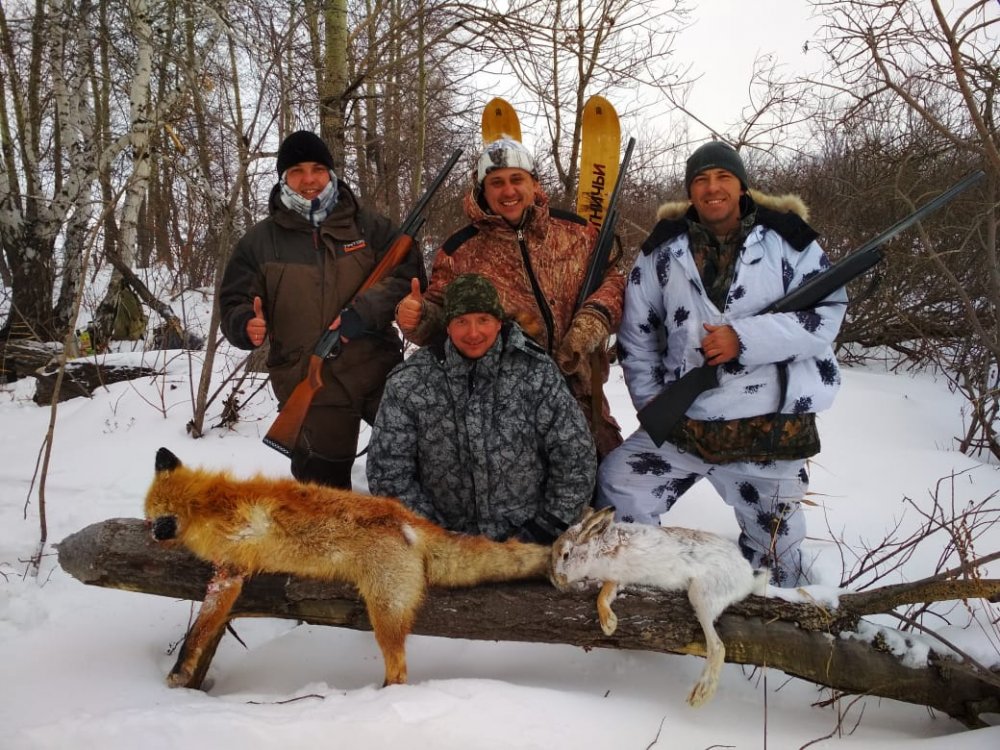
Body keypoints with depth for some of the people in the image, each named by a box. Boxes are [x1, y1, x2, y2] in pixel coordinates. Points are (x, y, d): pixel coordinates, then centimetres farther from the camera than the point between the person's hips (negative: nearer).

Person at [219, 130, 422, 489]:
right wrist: (247, 325, -18)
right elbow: (234, 304, 6)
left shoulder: (368, 226, 5)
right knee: (323, 485, 9)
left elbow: (407, 271, -1)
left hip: (379, 370, 0)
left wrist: (365, 311, -17)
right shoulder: (259, 241, 5)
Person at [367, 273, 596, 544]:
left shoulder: (536, 374, -2)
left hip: (526, 539, -1)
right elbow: (388, 471, 1)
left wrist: (546, 527, -1)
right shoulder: (408, 382, -1)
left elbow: (575, 459, 2)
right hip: (446, 545, 1)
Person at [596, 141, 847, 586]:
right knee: (617, 489, -7)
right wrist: (653, 404, 3)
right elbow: (636, 334, 9)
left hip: (772, 426, -2)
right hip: (682, 422, 2)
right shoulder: (664, 248, 4)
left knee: (774, 551, 12)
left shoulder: (786, 238, -3)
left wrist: (745, 337, -21)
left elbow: (828, 312, -10)